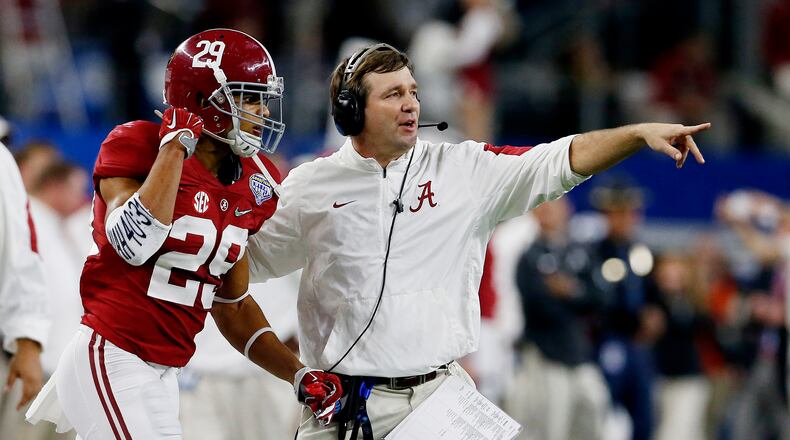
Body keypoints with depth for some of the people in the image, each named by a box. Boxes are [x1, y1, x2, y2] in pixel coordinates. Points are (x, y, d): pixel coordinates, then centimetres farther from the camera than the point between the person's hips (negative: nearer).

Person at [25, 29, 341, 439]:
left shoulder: (249, 187, 11)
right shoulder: (139, 147, -10)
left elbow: (231, 305, 21)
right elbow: (134, 243, -29)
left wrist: (298, 374, 11)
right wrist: (175, 148, -21)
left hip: (162, 375, 8)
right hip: (110, 361, -8)